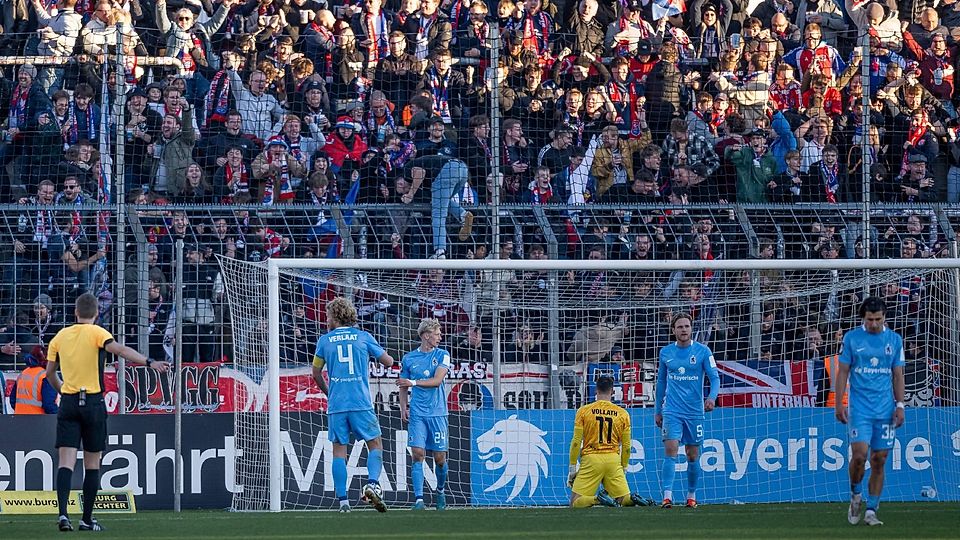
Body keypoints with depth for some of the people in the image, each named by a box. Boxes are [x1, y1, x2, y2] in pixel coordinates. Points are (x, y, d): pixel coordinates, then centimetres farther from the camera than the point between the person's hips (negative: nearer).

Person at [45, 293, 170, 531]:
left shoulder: (60, 336, 8)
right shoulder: (96, 333, -4)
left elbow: (50, 372, 13)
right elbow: (119, 349, -22)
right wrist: (149, 362, -30)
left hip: (68, 402, 2)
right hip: (93, 402, -2)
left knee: (67, 462, -3)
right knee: (92, 464, 8)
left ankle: (63, 512, -21)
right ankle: (87, 519, 10)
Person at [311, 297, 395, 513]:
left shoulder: (324, 341, 7)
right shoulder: (364, 337, 5)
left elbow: (316, 373, 14)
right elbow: (388, 362, 10)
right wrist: (383, 356, 34)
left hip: (336, 405, 1)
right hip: (361, 404, -1)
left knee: (339, 451, 4)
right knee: (375, 445, 9)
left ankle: (343, 500, -2)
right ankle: (372, 483, -15)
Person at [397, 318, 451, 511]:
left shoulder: (442, 355, 3)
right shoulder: (409, 358, 7)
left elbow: (437, 380, -10)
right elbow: (403, 386, 16)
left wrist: (413, 382, -19)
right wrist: (403, 407, 2)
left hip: (437, 413, 0)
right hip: (417, 414, 0)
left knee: (440, 457, 4)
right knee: (417, 454, -11)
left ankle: (440, 491, 30)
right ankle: (419, 500, -13)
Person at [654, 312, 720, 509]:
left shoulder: (702, 351, -1)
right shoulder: (665, 353, 6)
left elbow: (714, 377, -4)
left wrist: (712, 397, -23)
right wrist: (657, 410, 17)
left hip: (694, 411, 0)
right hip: (672, 410, 0)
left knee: (693, 455, 7)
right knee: (670, 450, -14)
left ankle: (691, 496, 21)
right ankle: (667, 496, -19)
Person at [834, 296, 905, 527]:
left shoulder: (894, 340, 7)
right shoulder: (851, 338, 2)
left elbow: (898, 375, 11)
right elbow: (843, 372, 4)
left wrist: (900, 405, 3)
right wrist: (838, 404, -2)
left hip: (885, 410, 2)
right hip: (859, 408, -2)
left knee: (879, 460, 0)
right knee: (859, 454, -15)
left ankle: (871, 511, 7)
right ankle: (855, 495, 11)